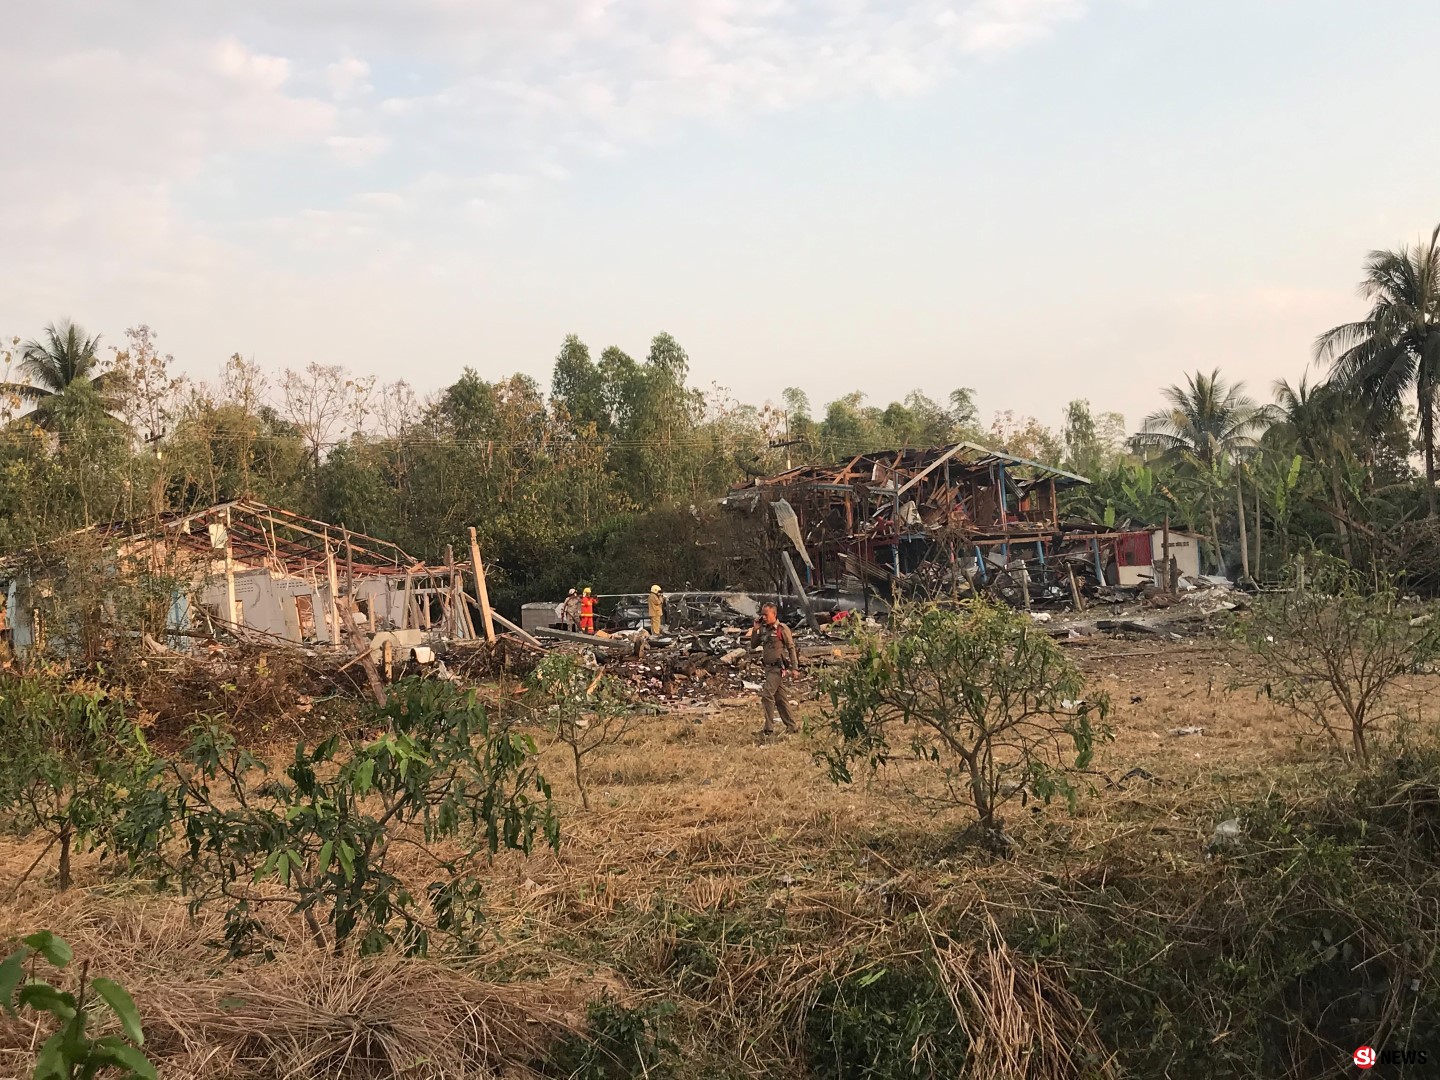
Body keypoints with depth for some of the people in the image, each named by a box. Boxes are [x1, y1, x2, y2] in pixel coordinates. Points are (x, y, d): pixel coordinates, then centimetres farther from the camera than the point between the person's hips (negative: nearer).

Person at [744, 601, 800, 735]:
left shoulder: (782, 629, -10)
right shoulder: (764, 629, 10)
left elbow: (791, 648, -8)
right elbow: (753, 645, 14)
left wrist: (794, 667, -11)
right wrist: (755, 630, 0)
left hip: (779, 668, -8)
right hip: (769, 668, 8)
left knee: (767, 695, -15)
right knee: (780, 698, 11)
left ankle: (769, 728, -13)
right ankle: (792, 726, 19)